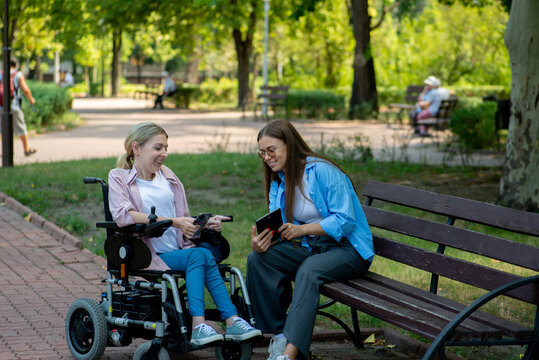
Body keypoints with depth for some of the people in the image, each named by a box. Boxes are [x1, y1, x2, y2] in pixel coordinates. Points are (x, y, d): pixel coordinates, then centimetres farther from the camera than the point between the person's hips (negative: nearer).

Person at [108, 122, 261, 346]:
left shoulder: (167, 176, 20)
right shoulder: (118, 178, 3)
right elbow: (123, 215, -17)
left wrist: (204, 224, -6)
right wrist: (173, 222, -24)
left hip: (179, 250, 5)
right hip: (147, 257, -5)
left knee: (202, 256, -29)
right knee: (200, 256, -28)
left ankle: (199, 325, -37)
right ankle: (232, 321, -33)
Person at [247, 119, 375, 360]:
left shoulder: (323, 171, -15)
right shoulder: (278, 181, 8)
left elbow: (345, 221, -20)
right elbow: (275, 228, 1)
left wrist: (302, 229, -28)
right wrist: (258, 243, -23)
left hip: (346, 248, -7)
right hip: (309, 248, 7)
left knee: (309, 270, -37)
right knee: (258, 259, -17)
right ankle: (277, 336, -15)